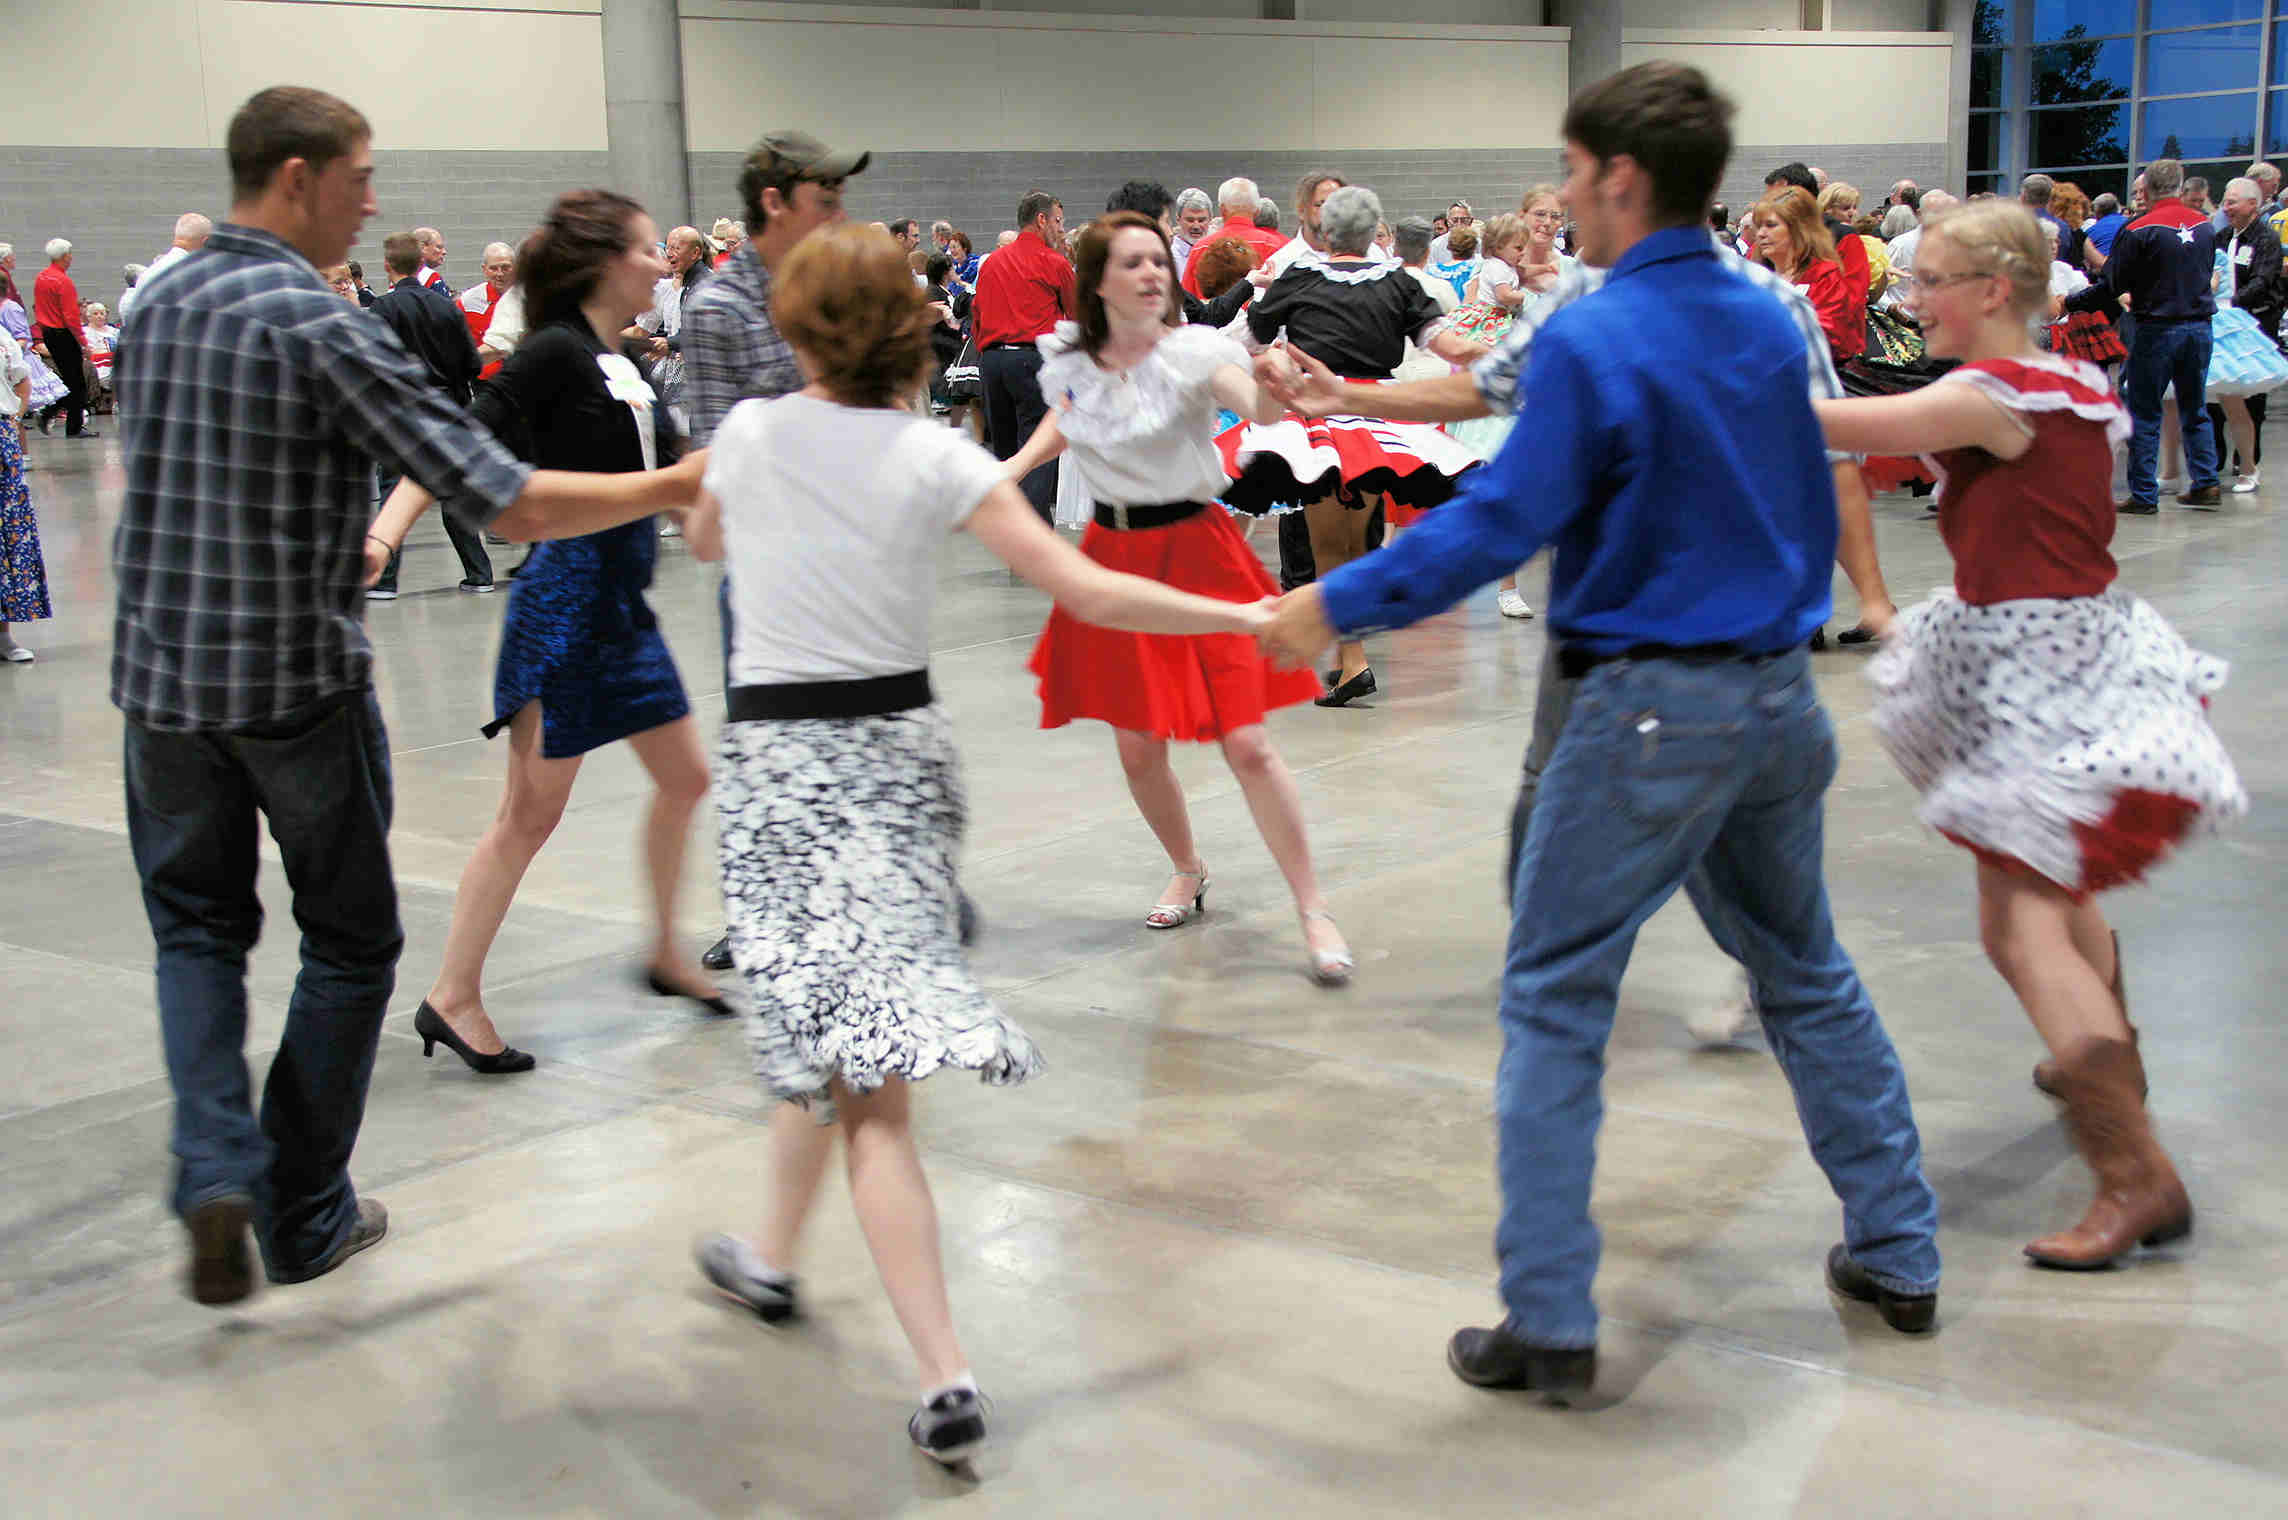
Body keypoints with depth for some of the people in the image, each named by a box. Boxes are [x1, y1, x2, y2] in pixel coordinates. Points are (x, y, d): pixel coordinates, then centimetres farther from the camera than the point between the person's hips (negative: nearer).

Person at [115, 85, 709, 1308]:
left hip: (160, 676, 6)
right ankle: (304, 1216, 18)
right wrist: (669, 488, -8)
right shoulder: (323, 328, -16)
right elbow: (505, 500, -20)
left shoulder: (157, 308, 6)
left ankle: (216, 1170, -1)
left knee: (196, 925, 19)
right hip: (300, 686, -6)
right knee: (348, 942, 12)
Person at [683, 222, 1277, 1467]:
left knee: (845, 1056, -2)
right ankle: (772, 1257, 39)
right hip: (899, 749, 2)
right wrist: (1251, 617, -6)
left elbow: (704, 541, 20)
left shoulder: (750, 434, -2)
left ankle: (945, 1377, -6)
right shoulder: (935, 458, -6)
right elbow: (1084, 590, -12)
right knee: (847, 1022, 18)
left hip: (777, 758, -1)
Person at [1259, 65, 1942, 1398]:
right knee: (1809, 975, 21)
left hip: (1653, 707, -7)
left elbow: (1498, 524, -17)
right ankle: (1898, 1259, 29)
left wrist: (1334, 606, -8)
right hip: (1780, 695, 7)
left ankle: (1552, 1328, 4)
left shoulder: (1592, 342, -15)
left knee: (1554, 1003, 2)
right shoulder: (1771, 323, 7)